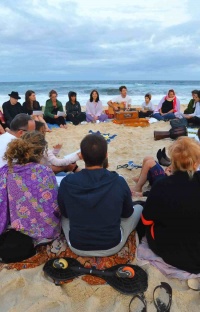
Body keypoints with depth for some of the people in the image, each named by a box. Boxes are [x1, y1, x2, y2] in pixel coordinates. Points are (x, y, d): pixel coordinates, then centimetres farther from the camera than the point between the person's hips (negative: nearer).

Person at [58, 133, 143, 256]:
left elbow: (65, 213, 1)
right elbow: (127, 213, 0)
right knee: (139, 208, 19)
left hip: (77, 247, 2)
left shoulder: (67, 183, -18)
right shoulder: (119, 182, -19)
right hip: (112, 246, -1)